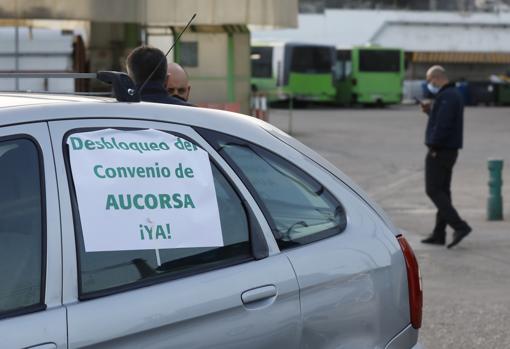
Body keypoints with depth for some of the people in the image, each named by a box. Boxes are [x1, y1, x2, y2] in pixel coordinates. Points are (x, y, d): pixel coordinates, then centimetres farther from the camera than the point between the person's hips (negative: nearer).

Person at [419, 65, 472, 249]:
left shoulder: (446, 96, -18)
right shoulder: (454, 94, 15)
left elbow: (443, 124, -26)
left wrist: (434, 146, -20)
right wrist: (430, 110, 9)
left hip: (439, 151, -10)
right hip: (450, 150, 10)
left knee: (434, 191, -9)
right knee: (442, 191, 12)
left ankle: (459, 226, -17)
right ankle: (439, 234, 15)